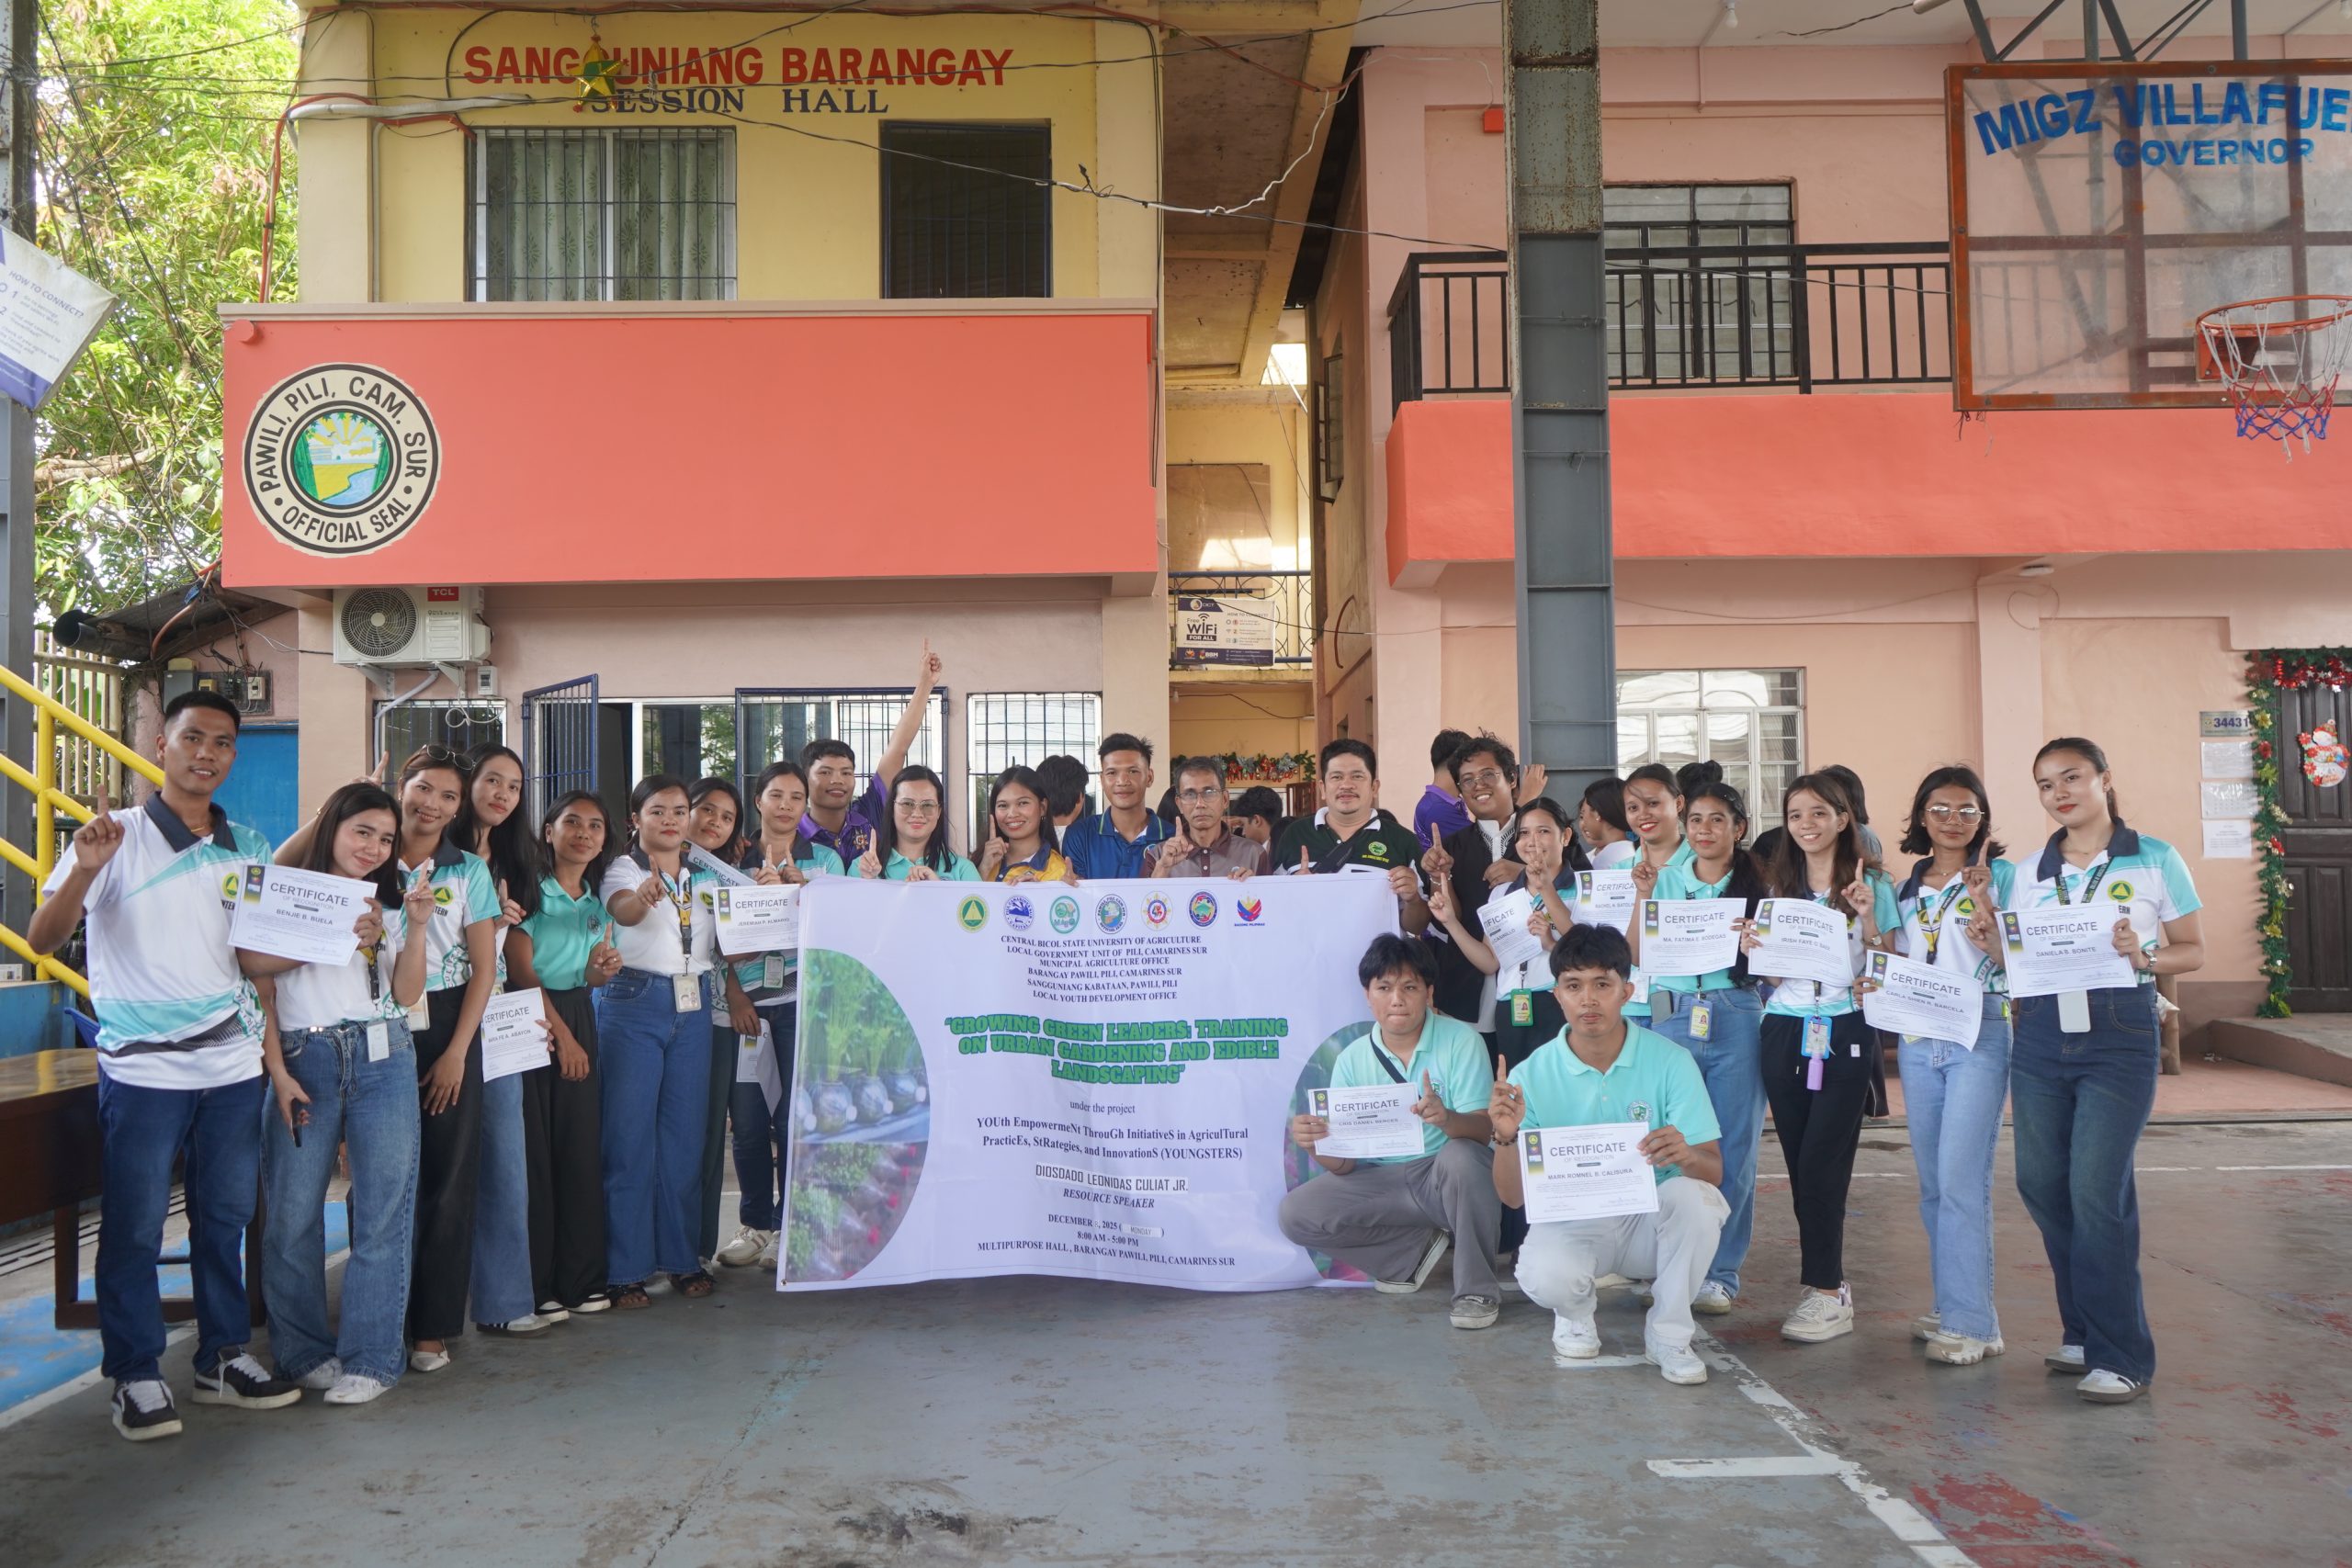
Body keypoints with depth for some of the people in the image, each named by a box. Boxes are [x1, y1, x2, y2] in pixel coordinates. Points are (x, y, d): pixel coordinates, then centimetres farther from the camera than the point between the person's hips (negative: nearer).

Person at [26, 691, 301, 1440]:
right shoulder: (117, 836, -4)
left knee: (225, 1220, 12)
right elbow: (42, 939, -11)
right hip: (144, 1070, -4)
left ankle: (223, 1359, 24)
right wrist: (85, 868, -27)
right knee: (134, 1228, 3)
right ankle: (136, 1377, 15)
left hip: (233, 1066, 4)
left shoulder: (247, 849, 9)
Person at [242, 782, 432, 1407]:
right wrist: (279, 1073, -9)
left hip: (382, 1059, 2)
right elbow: (257, 986, 0)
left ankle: (369, 1357, 3)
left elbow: (407, 994, 6)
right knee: (292, 1214, -1)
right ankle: (303, 1351, 13)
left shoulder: (391, 907, 16)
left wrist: (416, 928, -5)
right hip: (304, 1061, -2)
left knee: (382, 1210, -2)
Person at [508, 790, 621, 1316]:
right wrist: (561, 1034, -13)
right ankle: (534, 1285, 2)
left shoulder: (597, 901, 13)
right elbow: (521, 969, -11)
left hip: (578, 1018, 6)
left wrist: (603, 971, -5)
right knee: (534, 1150, -6)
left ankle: (580, 1278, 12)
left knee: (582, 1147, 5)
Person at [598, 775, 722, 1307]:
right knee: (630, 1137, -3)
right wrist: (644, 897, -46)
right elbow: (623, 911, -24)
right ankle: (625, 1269, 4)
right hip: (634, 1006, -5)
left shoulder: (704, 876, 15)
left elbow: (728, 944, 17)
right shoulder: (623, 869, -1)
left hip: (692, 1007, 5)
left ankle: (682, 1257, 18)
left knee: (685, 1136, 8)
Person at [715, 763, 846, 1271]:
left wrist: (794, 882, -13)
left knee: (793, 1117, -4)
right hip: (745, 1001, 1)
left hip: (801, 1000, -1)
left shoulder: (824, 860, 10)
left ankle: (787, 1227, 9)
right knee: (747, 1119, 2)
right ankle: (754, 1224, 17)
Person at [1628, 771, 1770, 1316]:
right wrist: (1643, 898, -5)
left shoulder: (1757, 885, 8)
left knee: (1731, 1146, 0)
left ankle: (1720, 1271, 10)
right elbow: (1636, 955, 6)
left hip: (1736, 1019, -1)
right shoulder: (1665, 880, 11)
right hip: (1673, 1017, 1)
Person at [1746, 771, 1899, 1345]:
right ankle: (1830, 1282, 17)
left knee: (1820, 1164, -10)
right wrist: (1752, 949, -4)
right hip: (1785, 1033, 4)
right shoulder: (1777, 887, 12)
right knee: (1801, 1164, 5)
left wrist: (1868, 917, -18)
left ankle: (1826, 1293, -2)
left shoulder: (1872, 884, 0)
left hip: (1845, 1037, -4)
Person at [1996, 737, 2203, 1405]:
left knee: (2096, 1187, -10)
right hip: (2042, 1033, 5)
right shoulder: (2031, 873, 12)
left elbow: (2193, 951, 2)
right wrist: (1989, 940, -7)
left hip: (2120, 1033, -5)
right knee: (2041, 1183, 5)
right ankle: (2085, 1331, 22)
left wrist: (2144, 957, -17)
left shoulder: (2155, 860, 1)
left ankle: (2121, 1355, 0)